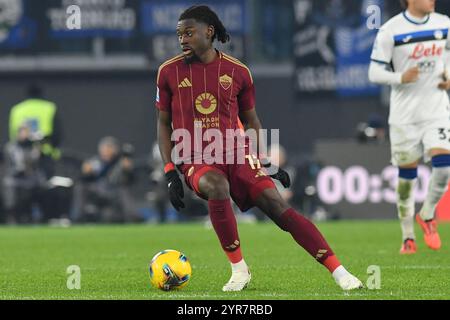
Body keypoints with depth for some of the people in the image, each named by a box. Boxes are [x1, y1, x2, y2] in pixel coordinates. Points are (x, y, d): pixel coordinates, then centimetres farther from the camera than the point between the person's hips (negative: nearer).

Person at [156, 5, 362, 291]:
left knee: (277, 205, -16)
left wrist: (268, 163, 10)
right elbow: (163, 123, 9)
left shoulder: (237, 71, 5)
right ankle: (239, 269, -19)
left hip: (237, 154, 1)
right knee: (217, 187, -36)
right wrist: (170, 173, 1)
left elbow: (251, 120, 17)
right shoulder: (169, 72, 3)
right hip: (196, 160, -1)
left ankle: (339, 272, -17)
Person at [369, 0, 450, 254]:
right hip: (404, 115, -2)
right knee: (407, 176, 5)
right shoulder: (390, 31, -10)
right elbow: (375, 73, -7)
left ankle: (428, 215, 11)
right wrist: (401, 78, -24)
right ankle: (408, 237, 21)